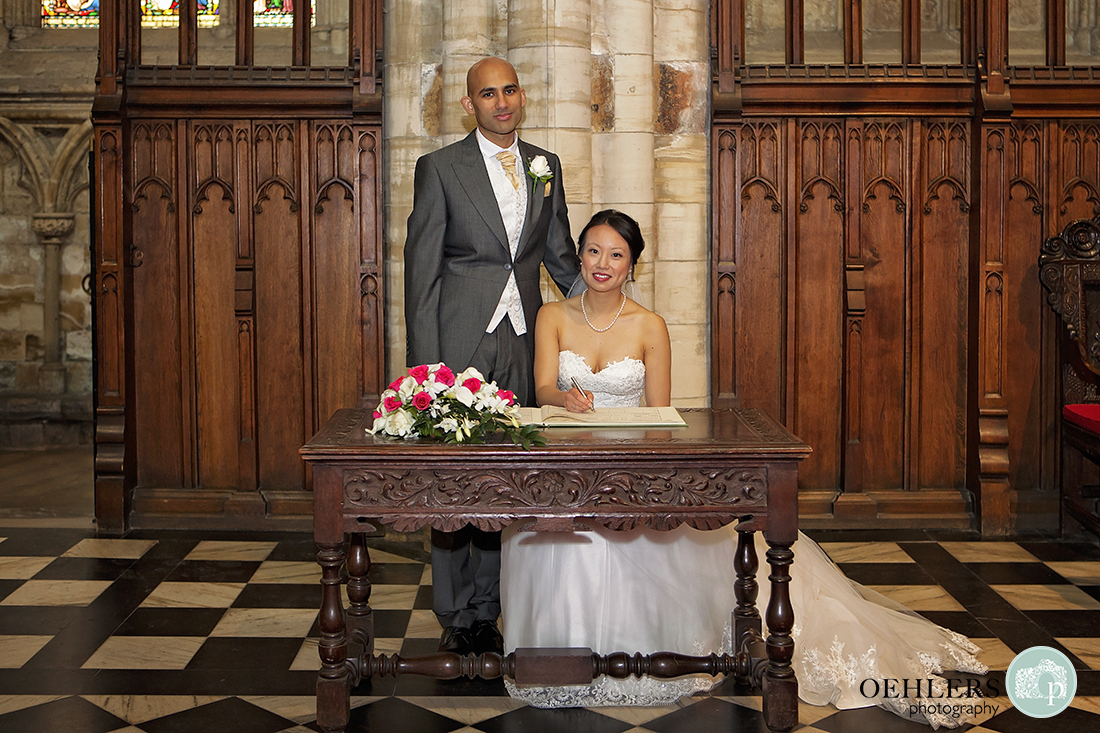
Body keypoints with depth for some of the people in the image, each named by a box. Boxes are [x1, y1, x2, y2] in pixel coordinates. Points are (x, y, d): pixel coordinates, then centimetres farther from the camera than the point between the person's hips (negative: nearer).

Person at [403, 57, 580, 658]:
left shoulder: (545, 166, 12)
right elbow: (421, 269, -3)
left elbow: (560, 253, 21)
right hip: (460, 343, -3)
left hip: (521, 342, 4)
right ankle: (456, 618, 13)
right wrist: (425, 364, -9)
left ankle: (485, 610, 20)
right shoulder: (440, 168, -1)